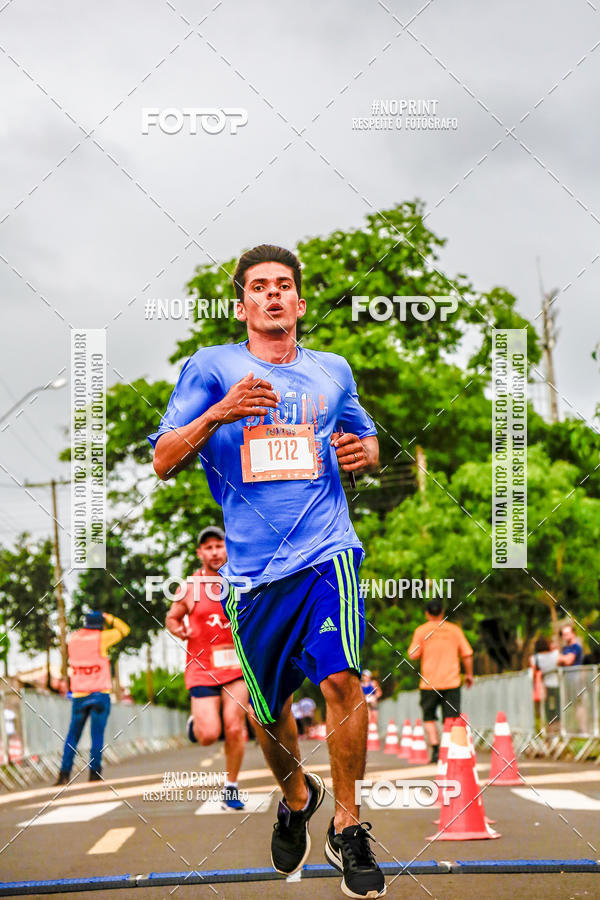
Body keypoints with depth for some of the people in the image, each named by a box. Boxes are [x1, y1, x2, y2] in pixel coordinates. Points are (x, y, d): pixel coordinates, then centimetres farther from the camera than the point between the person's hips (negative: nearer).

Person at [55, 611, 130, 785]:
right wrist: (109, 618, 18)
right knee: (97, 734, -1)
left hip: (79, 696, 3)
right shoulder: (101, 638, -5)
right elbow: (124, 630, 7)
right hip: (100, 694, -3)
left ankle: (64, 772, -1)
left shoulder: (73, 638, 6)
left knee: (73, 735, 7)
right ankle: (94, 772, -8)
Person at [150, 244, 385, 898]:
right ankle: (296, 797, 40)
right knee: (267, 709, 9)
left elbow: (367, 441, 30)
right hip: (252, 568, 0)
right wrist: (219, 413, -15)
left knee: (341, 679, -20)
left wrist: (364, 452, 5)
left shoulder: (331, 371, 15)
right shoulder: (210, 368, 6)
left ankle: (346, 828, -5)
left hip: (327, 554, 0)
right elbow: (164, 462, 1)